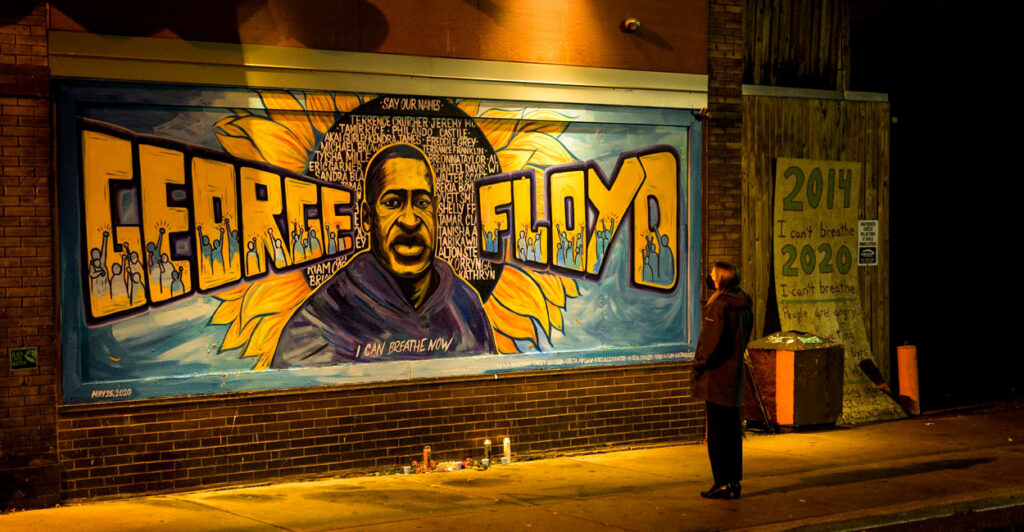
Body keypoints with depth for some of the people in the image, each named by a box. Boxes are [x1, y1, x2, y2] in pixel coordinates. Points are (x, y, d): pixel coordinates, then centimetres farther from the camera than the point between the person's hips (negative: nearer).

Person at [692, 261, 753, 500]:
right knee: (733, 431, 14)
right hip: (735, 376, 8)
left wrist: (699, 364, -7)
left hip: (717, 378, -8)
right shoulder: (744, 305, 9)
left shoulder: (719, 305, -17)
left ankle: (723, 483, 0)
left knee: (717, 432, -2)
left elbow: (712, 342, -19)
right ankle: (734, 482, 20)